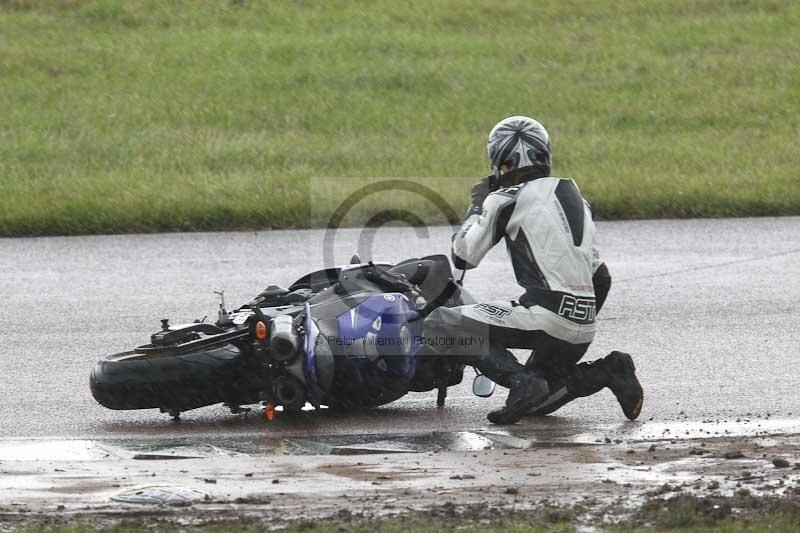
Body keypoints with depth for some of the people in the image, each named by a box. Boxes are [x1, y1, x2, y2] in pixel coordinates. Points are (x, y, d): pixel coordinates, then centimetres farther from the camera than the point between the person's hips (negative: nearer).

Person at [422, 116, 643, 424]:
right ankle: (607, 373, 4)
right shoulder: (574, 196, 20)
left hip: (545, 318, -8)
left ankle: (521, 381, -18)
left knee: (437, 326, -5)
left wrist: (478, 205, 14)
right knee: (535, 405, 25)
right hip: (582, 331, 8)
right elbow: (601, 277, 23)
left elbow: (463, 257, 0)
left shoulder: (506, 200, -3)